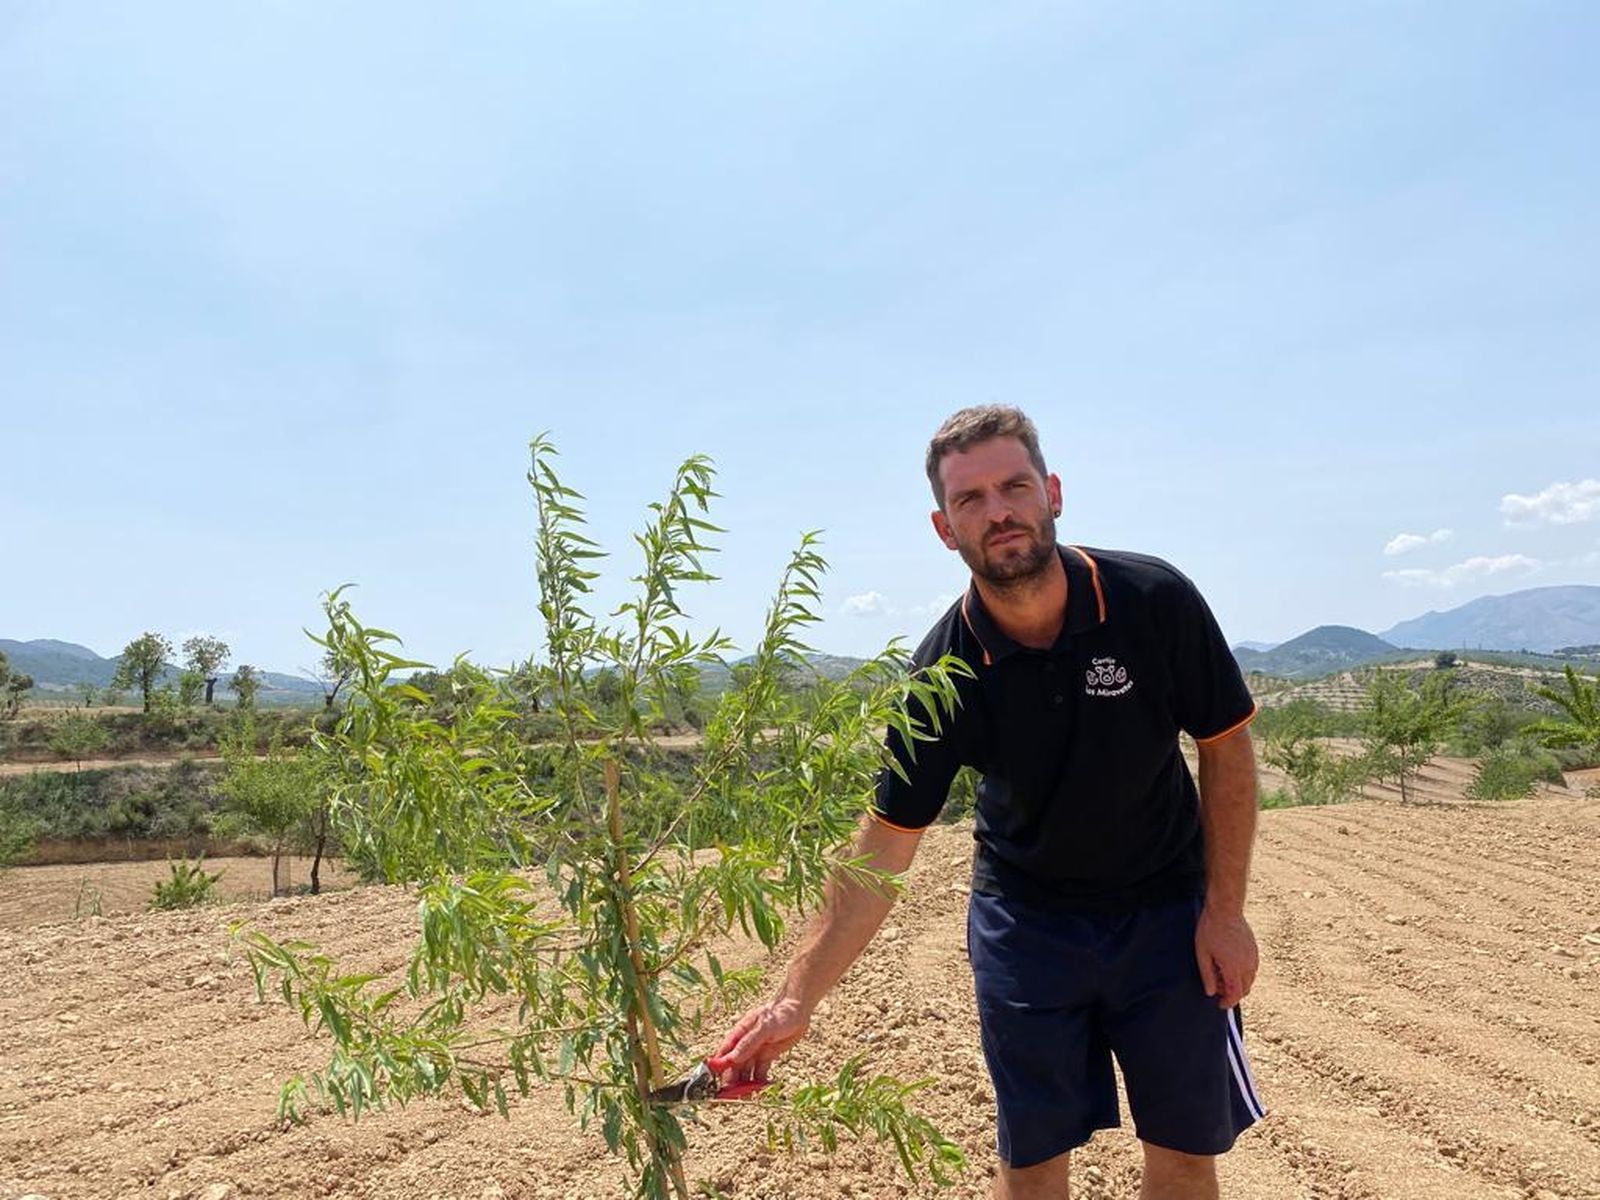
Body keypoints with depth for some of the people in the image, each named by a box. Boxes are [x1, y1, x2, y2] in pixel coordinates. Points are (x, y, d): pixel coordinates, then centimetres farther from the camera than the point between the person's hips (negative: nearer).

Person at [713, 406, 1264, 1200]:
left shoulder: (1156, 602, -20)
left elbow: (1226, 747, -7)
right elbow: (884, 846, -17)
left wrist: (1224, 910, -8)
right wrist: (798, 997, -23)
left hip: (1165, 910, 1)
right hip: (1023, 919, 0)